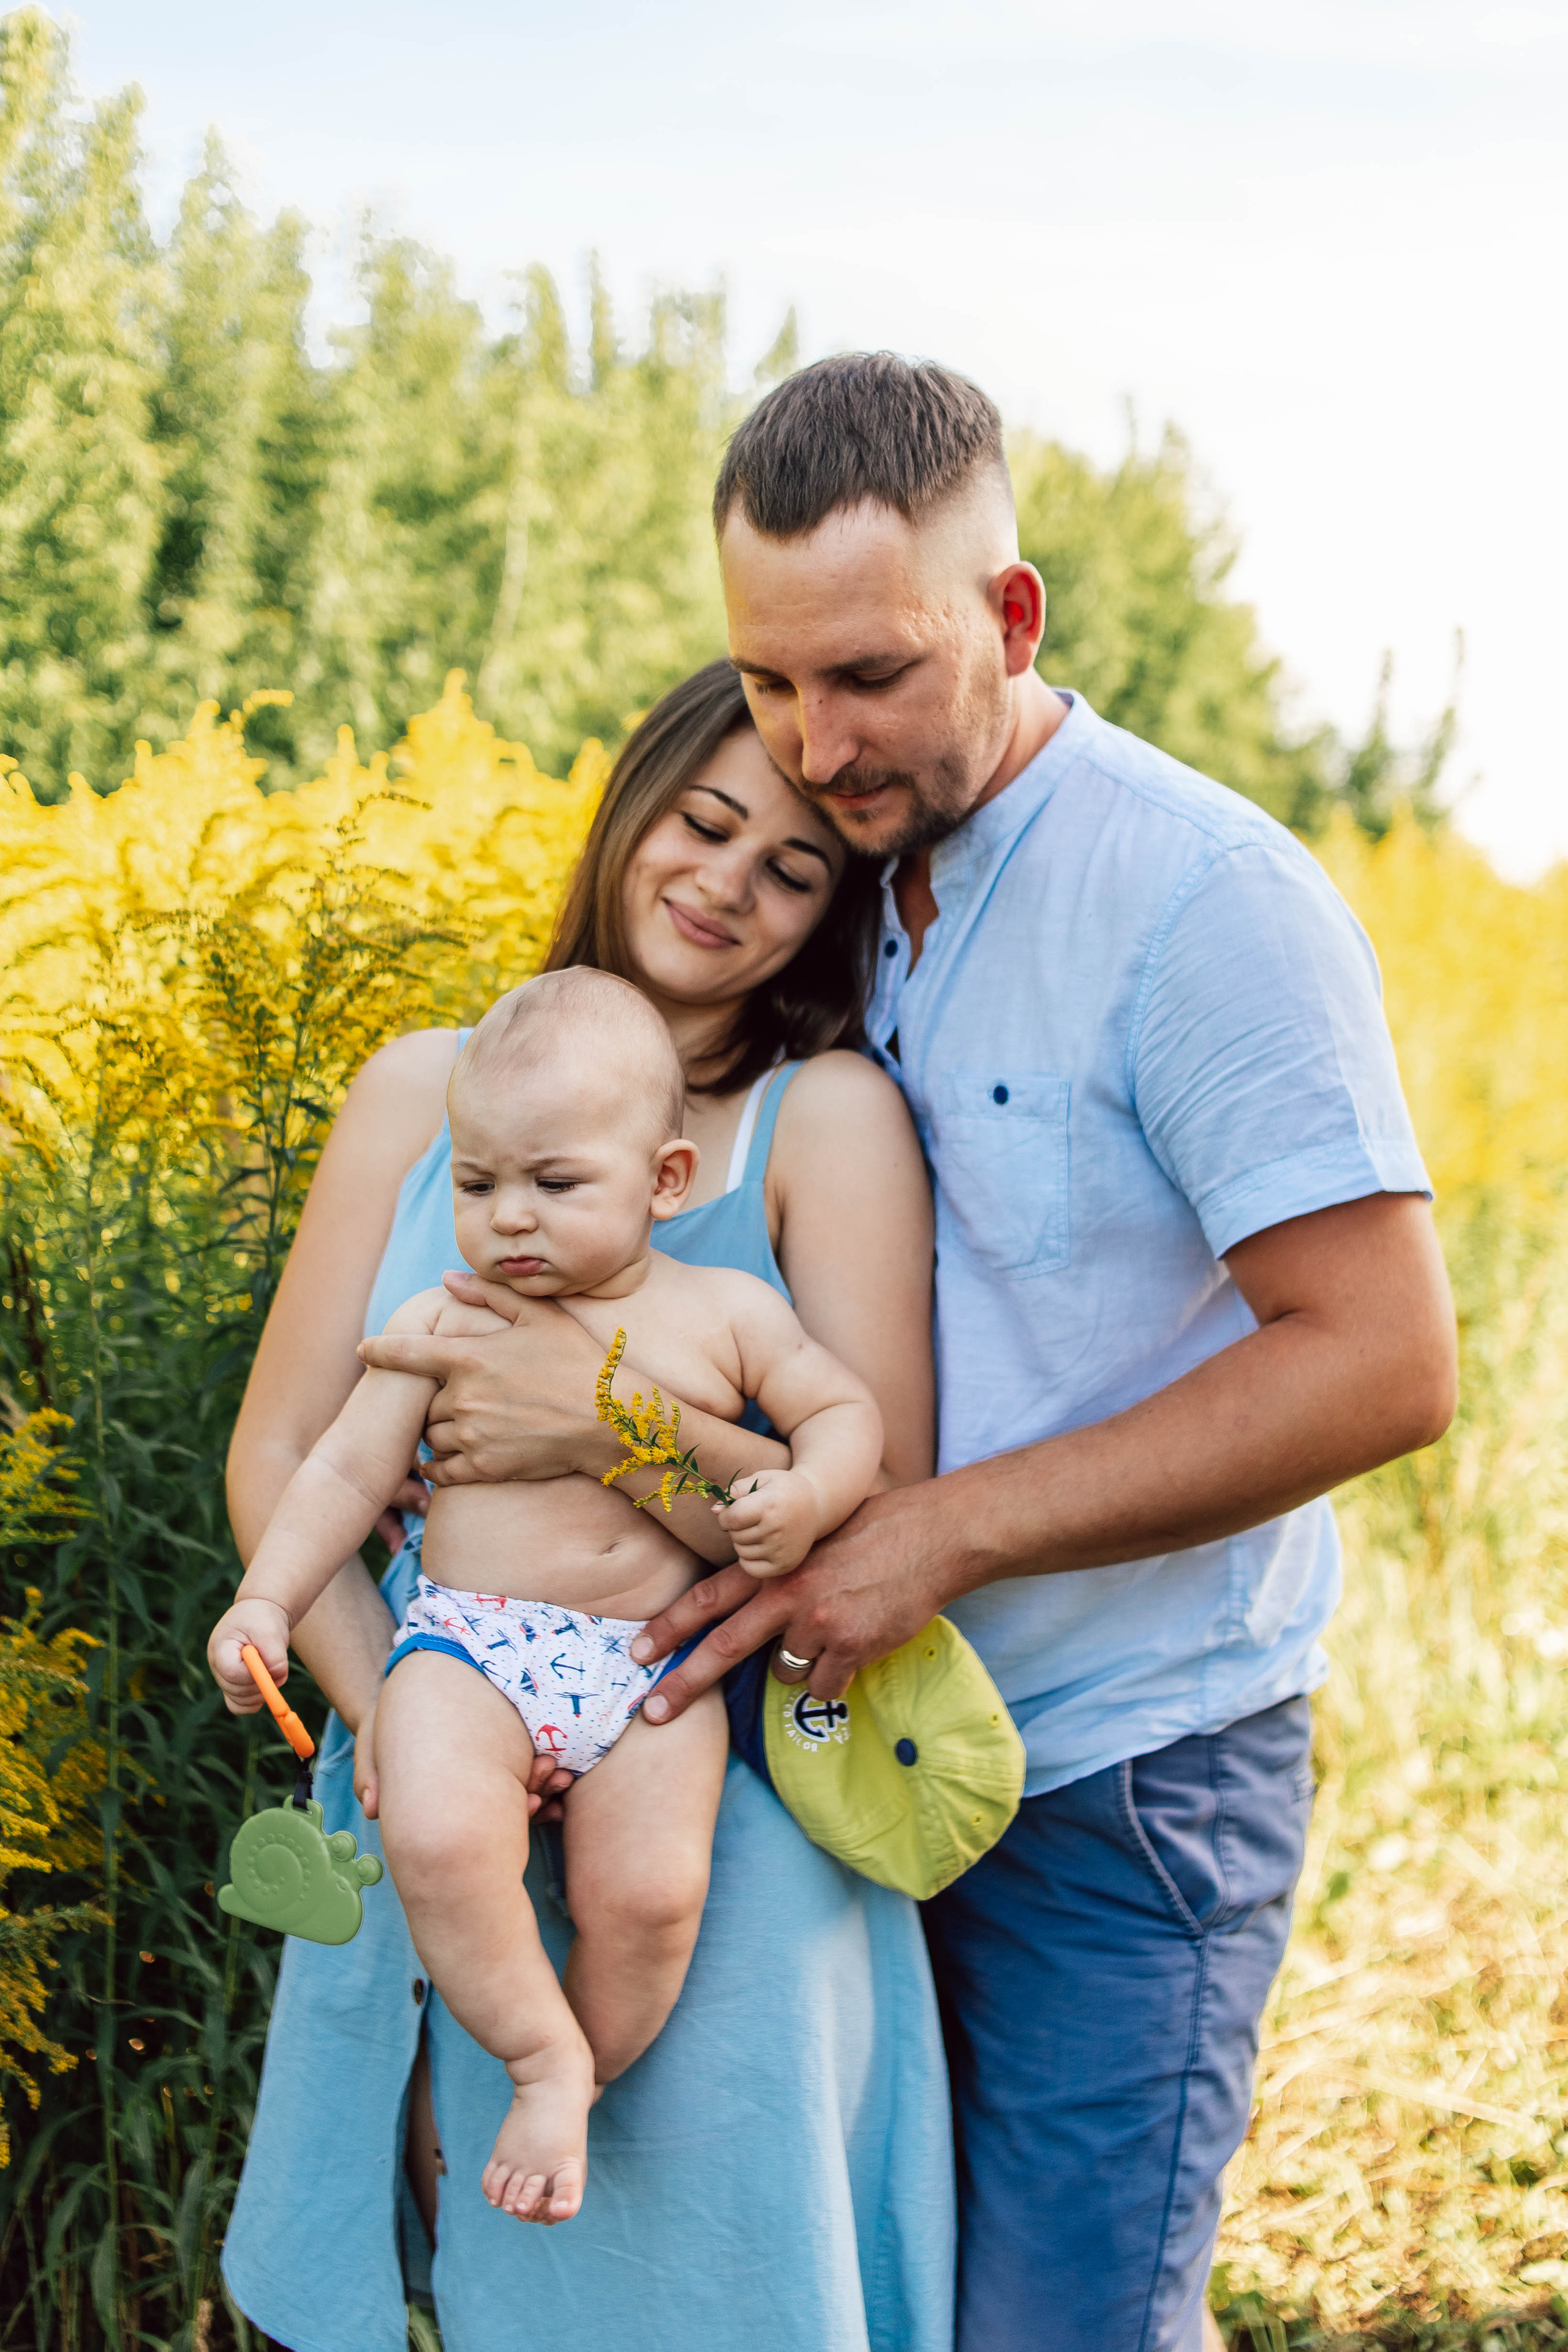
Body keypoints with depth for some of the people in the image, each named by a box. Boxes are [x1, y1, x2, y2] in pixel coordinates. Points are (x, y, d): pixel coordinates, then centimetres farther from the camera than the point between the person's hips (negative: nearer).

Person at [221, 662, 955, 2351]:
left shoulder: (833, 1117, -5)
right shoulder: (426, 1086, 5)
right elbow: (279, 1455, 4)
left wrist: (614, 1420, -24)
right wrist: (390, 1715, -10)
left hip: (717, 1826, -3)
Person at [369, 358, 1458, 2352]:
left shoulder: (1203, 898, -16)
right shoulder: (841, 896, 7)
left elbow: (1383, 1362, -21)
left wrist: (939, 1535, -22)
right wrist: (576, 1402, -8)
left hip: (1121, 1775, -7)